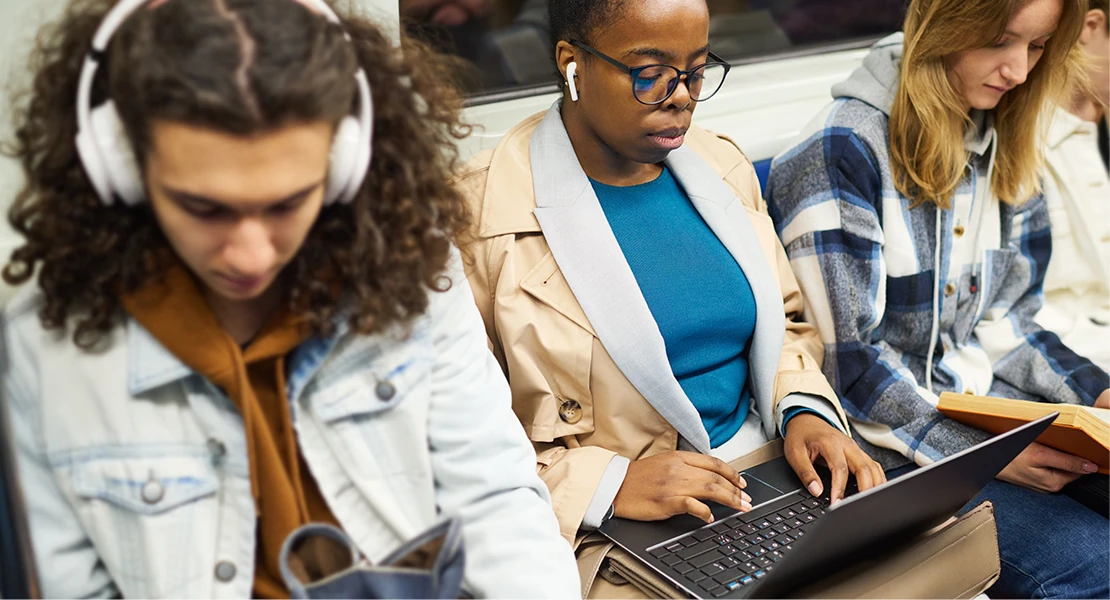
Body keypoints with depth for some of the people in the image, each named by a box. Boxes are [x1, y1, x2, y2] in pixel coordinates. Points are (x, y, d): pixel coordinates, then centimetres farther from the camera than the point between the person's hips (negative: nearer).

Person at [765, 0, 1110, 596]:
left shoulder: (1003, 145, 8)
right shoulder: (840, 151, -17)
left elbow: (1001, 319, 14)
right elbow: (845, 360, -17)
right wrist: (982, 455, -19)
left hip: (987, 409, 8)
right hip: (886, 444, -7)